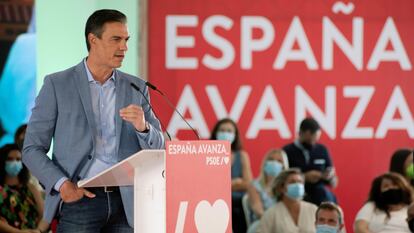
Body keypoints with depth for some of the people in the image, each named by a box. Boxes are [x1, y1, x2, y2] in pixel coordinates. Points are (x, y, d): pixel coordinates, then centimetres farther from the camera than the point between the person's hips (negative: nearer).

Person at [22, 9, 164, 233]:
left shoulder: (136, 88, 11)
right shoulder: (57, 84, 2)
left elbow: (157, 147, 10)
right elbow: (32, 149, 1)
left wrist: (143, 126, -12)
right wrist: (62, 184, -14)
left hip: (126, 203, 3)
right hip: (80, 198, -3)